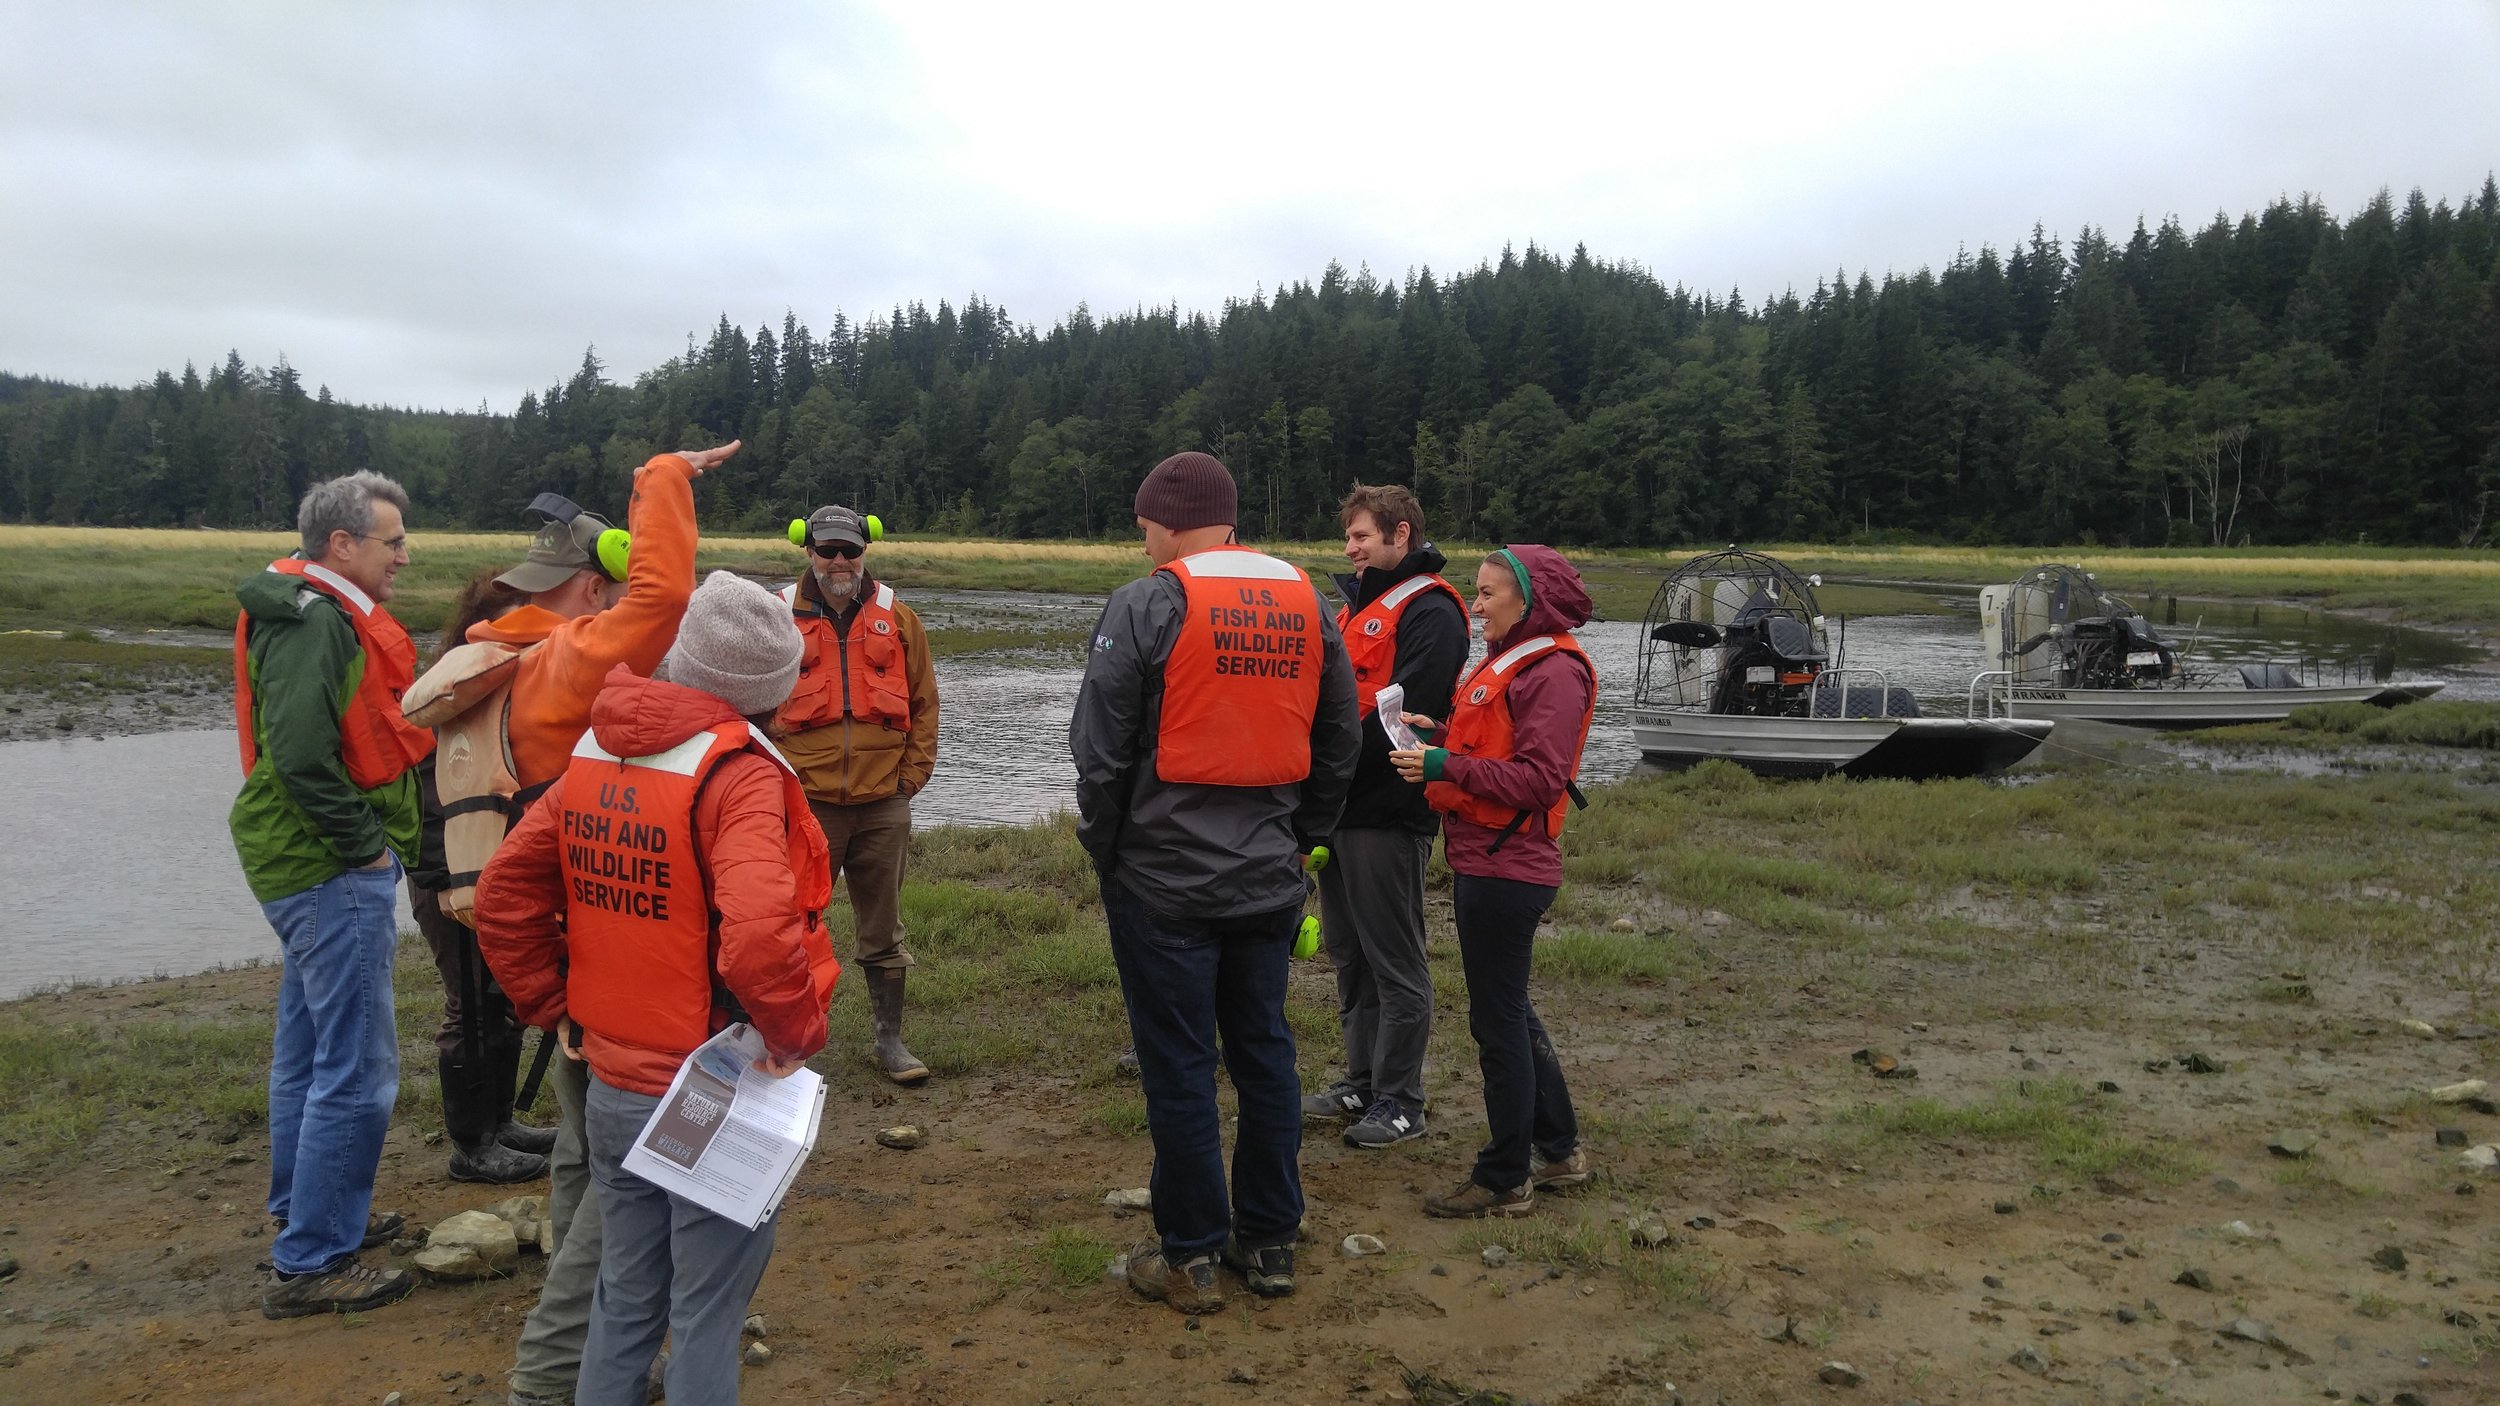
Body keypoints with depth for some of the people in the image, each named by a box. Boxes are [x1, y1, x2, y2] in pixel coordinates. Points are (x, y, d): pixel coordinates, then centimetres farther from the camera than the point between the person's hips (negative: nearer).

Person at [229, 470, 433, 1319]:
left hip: (317, 867, 11)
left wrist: (372, 841, 13)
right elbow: (300, 757, -27)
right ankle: (309, 1265, 2)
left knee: (309, 1051, 21)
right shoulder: (315, 621, -18)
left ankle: (306, 1215, 36)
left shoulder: (330, 616, 14)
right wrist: (367, 845, -18)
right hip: (333, 872, -11)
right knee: (358, 1072, -6)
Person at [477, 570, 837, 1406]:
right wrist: (799, 1033, -18)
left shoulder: (594, 755, 2)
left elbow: (502, 902, 6)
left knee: (624, 1299, 23)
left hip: (612, 1086, 7)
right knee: (707, 1313, 10)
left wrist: (558, 1008, 12)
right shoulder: (736, 772, -21)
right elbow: (760, 940, -34)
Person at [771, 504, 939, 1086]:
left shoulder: (898, 618, 7)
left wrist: (912, 774, 3)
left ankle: (888, 1040, 22)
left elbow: (924, 703, 10)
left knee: (882, 933, 10)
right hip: (804, 800, -1)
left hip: (883, 803, 1)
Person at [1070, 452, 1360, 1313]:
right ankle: (1269, 1242, 26)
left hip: (1165, 879, -5)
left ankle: (1190, 1256, 16)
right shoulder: (1307, 603, 6)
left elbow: (1101, 751, -12)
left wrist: (1103, 849, 2)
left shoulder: (1148, 605, -12)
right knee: (1264, 1049, 15)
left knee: (1178, 1064, 5)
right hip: (1268, 877, 5)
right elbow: (1340, 741, 11)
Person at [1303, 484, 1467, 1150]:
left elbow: (1404, 714, -21)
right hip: (1341, 806, 9)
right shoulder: (1358, 602, 18)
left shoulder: (1430, 612, -12)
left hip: (1387, 813, -9)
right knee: (1348, 952, 16)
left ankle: (1400, 1101, 11)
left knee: (1395, 962, 1)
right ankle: (1362, 1081, 28)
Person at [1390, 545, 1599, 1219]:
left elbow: (1539, 778, -21)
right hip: (1483, 860, 10)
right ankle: (1559, 1151, 33)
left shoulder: (1554, 671, -15)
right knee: (1510, 1011, 19)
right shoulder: (1508, 659, 15)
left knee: (1498, 1020, 1)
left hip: (1506, 870, -10)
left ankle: (1504, 1181, 14)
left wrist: (1446, 766, -23)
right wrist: (1441, 735, -2)